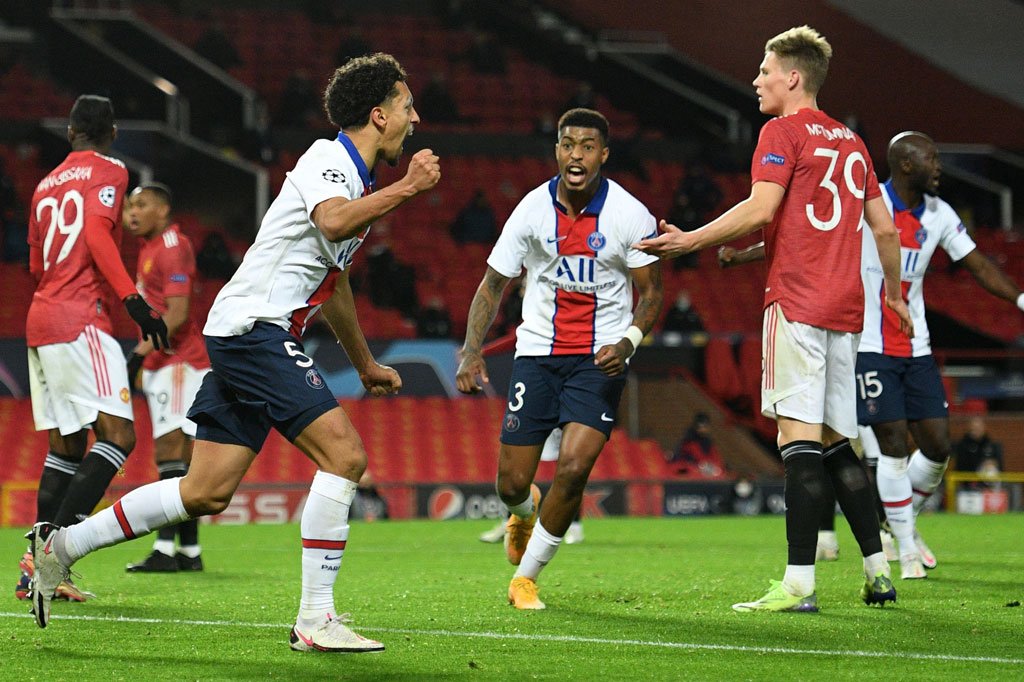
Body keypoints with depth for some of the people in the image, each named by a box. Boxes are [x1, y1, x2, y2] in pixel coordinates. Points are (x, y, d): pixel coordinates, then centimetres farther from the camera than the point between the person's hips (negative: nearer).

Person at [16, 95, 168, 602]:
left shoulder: (47, 184, 22)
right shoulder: (108, 171, 0)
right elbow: (96, 232, -16)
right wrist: (132, 298, -23)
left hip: (40, 320, 8)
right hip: (79, 321, -8)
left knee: (66, 446, 11)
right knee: (117, 436, -13)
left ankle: (39, 571, 5)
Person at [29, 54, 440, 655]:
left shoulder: (358, 179, 21)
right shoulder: (327, 160, -10)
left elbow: (333, 284, 34)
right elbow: (333, 222, -35)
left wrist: (366, 363, 39)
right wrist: (407, 187, -25)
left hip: (246, 336, 10)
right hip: (254, 328, -10)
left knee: (207, 492, 8)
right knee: (344, 454, -17)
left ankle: (62, 544, 16)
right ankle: (316, 621, -15)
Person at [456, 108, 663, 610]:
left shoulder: (630, 215, -8)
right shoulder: (533, 210, -4)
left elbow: (651, 293, -1)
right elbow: (492, 285, 4)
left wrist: (628, 342, -20)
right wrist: (472, 352, -9)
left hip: (600, 359, -1)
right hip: (538, 351, 1)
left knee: (574, 466, -19)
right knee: (511, 485, -1)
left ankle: (525, 577, 1)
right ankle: (524, 510, 41)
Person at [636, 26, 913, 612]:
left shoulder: (783, 131, -3)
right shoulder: (850, 141, 19)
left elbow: (760, 209, -16)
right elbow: (885, 228, 21)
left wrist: (689, 241, -12)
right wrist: (895, 294, 34)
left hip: (797, 301, -7)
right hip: (846, 307, 7)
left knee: (801, 436, -12)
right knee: (836, 442, 13)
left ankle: (799, 583, -18)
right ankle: (879, 572, 11)